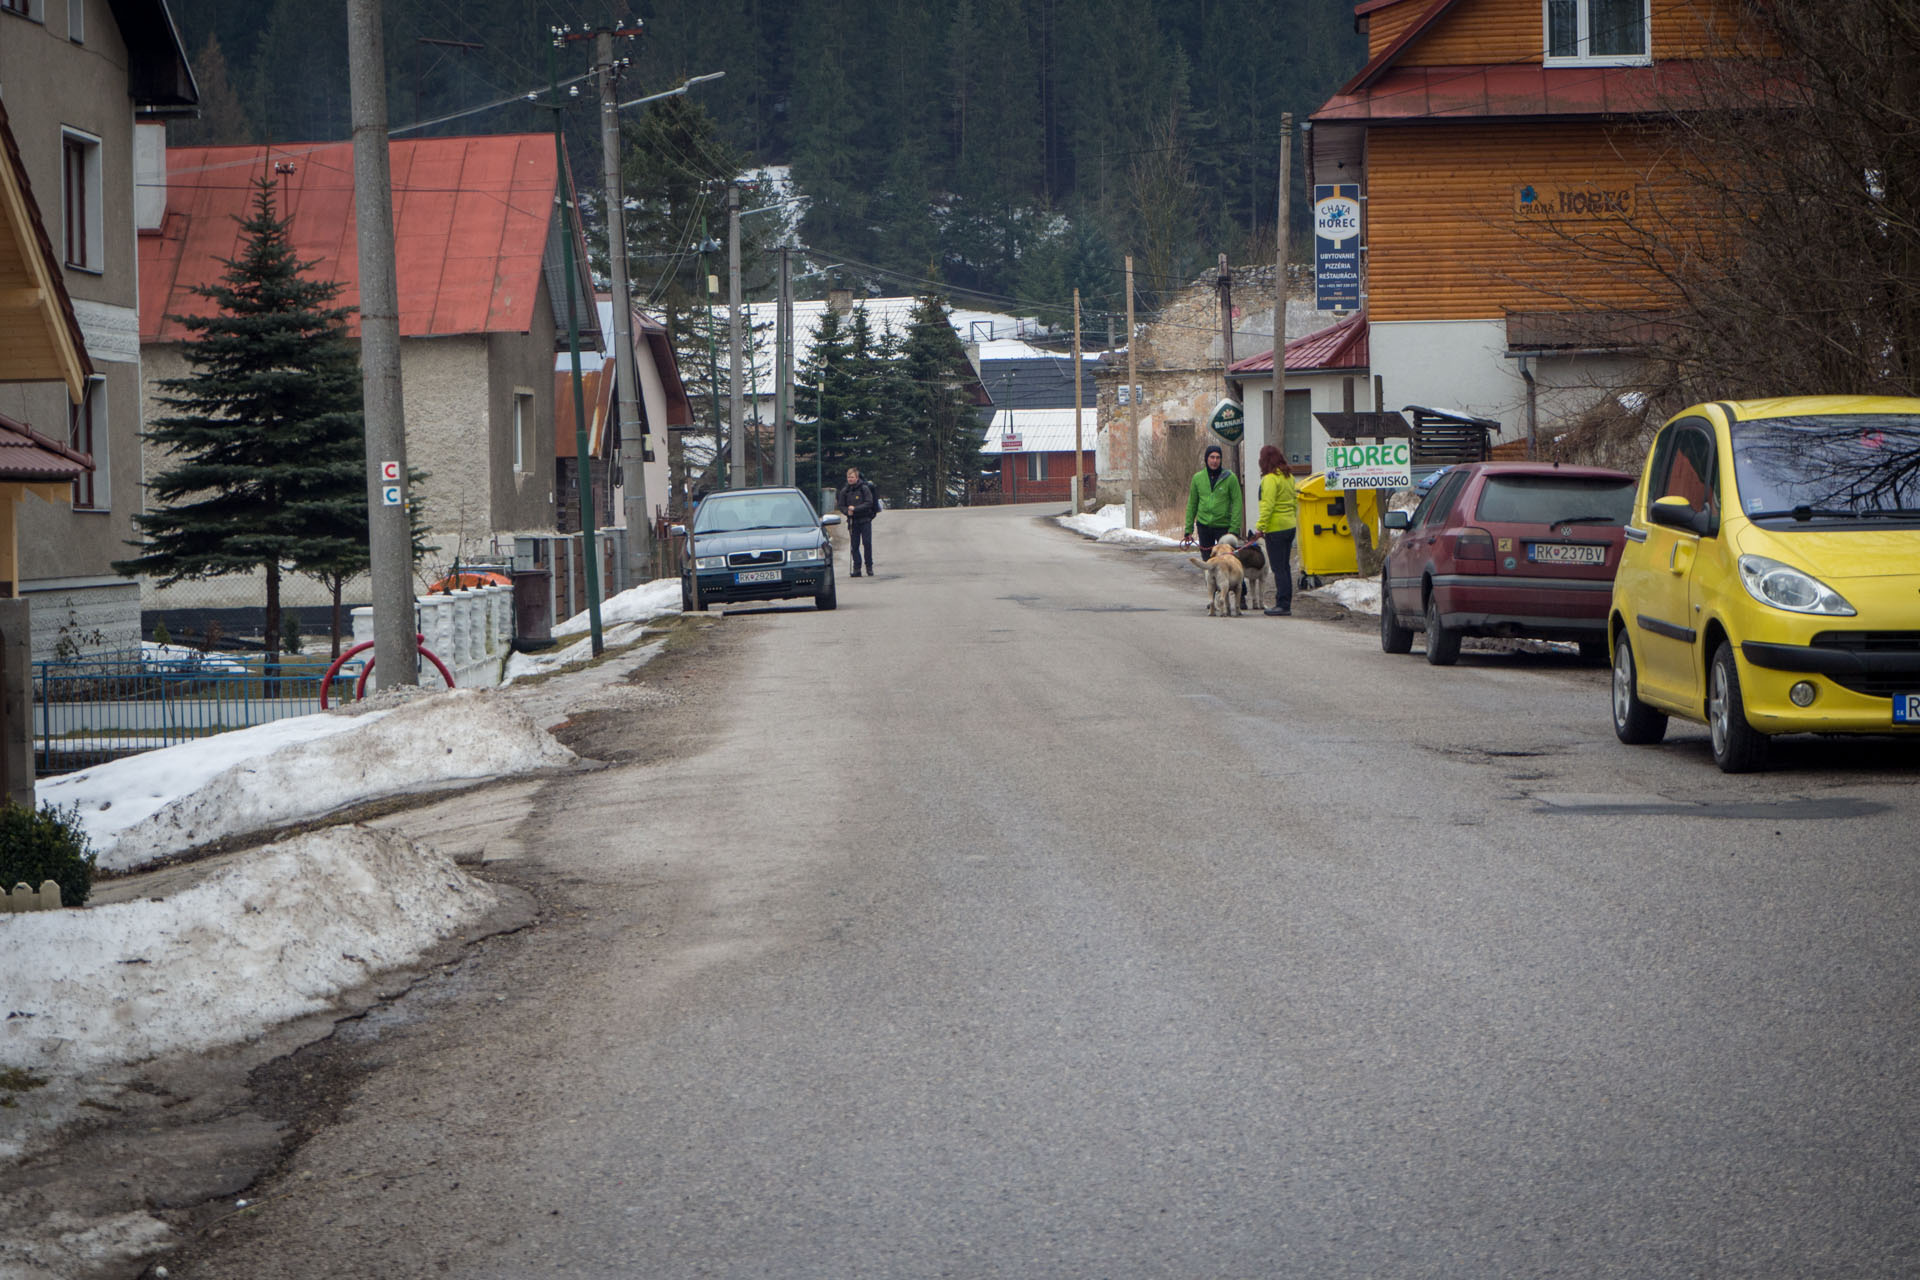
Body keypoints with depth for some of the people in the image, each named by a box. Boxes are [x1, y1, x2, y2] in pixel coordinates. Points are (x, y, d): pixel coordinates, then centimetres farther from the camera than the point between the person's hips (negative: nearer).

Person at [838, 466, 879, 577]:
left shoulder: (864, 489, -4)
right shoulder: (844, 491, 6)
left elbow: (869, 503, -11)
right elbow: (841, 506, 9)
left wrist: (855, 509, -19)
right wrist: (847, 511, -13)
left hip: (865, 521, -3)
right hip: (852, 521, 3)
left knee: (867, 543, -3)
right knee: (854, 545, 1)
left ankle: (869, 566, 7)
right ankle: (857, 568, 4)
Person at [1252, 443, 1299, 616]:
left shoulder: (1270, 479, -15)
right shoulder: (1288, 477, 12)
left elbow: (1268, 505, -19)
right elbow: (1295, 501, 17)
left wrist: (1260, 526, -17)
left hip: (1276, 529, -9)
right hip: (1289, 526, 9)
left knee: (1278, 568, -5)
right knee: (1285, 567, 14)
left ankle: (1283, 605, -6)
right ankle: (1285, 604, 18)